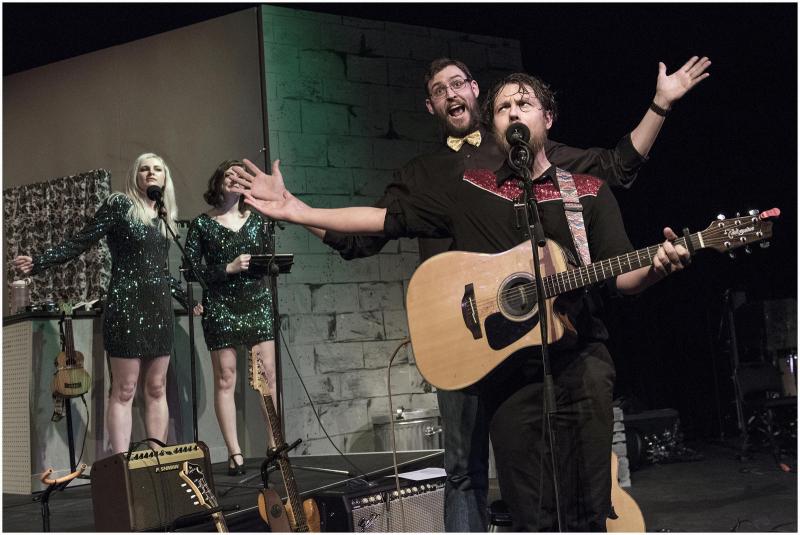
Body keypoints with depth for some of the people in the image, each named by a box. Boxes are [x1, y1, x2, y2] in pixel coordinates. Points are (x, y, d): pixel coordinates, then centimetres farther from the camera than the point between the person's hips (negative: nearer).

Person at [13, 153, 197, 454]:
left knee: (156, 389, 7)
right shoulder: (119, 205, -3)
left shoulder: (164, 217, 14)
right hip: (126, 305, -6)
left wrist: (186, 298, 26)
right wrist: (38, 263, -18)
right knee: (124, 391, -5)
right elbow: (79, 243, -7)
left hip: (159, 307, 6)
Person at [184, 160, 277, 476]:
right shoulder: (202, 224, 4)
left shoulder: (256, 219, 12)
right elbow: (190, 268, -2)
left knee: (268, 373, -4)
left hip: (256, 301, 2)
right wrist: (228, 268, -12)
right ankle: (234, 453, 2)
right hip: (220, 305, -2)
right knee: (225, 379, -2)